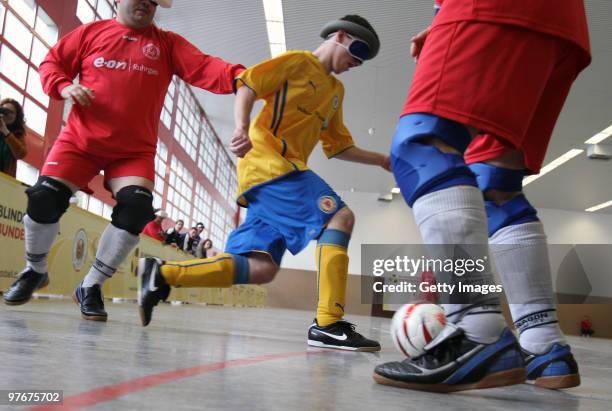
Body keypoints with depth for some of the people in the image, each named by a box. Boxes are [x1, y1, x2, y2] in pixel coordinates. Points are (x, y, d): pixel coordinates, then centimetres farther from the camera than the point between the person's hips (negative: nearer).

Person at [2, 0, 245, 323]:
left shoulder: (168, 44, 6)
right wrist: (63, 87, -11)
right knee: (44, 198, -10)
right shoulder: (91, 32, 8)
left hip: (134, 150, 0)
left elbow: (204, 69, -9)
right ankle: (35, 271, 22)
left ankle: (91, 288, -1)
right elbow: (52, 62, 11)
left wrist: (240, 76, -28)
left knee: (137, 208, -21)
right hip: (80, 139, 0)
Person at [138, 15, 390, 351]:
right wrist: (242, 127, -20)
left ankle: (162, 274, 0)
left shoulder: (336, 90, 28)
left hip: (284, 171, 8)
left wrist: (380, 160, 23)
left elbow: (338, 147, 29)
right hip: (267, 162, -8)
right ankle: (328, 324, -25)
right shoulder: (297, 61, 5)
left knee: (261, 269, -5)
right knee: (340, 217, -20)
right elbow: (247, 87, -3)